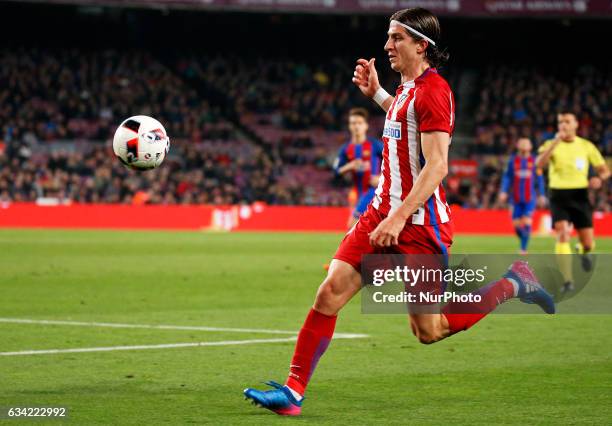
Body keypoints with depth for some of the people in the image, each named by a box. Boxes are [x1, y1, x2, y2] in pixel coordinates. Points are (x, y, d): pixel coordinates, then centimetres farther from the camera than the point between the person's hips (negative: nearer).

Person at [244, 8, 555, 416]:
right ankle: (293, 390, -5)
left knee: (429, 332, -2)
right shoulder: (407, 88, 14)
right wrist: (376, 93, 26)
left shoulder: (432, 90, -14)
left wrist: (399, 217, -28)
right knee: (330, 292, -6)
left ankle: (513, 284, 15)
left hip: (418, 224, -8)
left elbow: (437, 166, -21)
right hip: (383, 213, 8)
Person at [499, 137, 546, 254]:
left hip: (530, 199, -1)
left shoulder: (534, 160, 4)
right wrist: (503, 192, -2)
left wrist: (541, 195, 10)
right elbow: (507, 177, 8)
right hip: (516, 199, 2)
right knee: (516, 225, 0)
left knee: (527, 223, -14)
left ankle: (523, 248, -7)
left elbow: (539, 179, 10)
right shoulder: (512, 160, 5)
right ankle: (523, 241, 28)